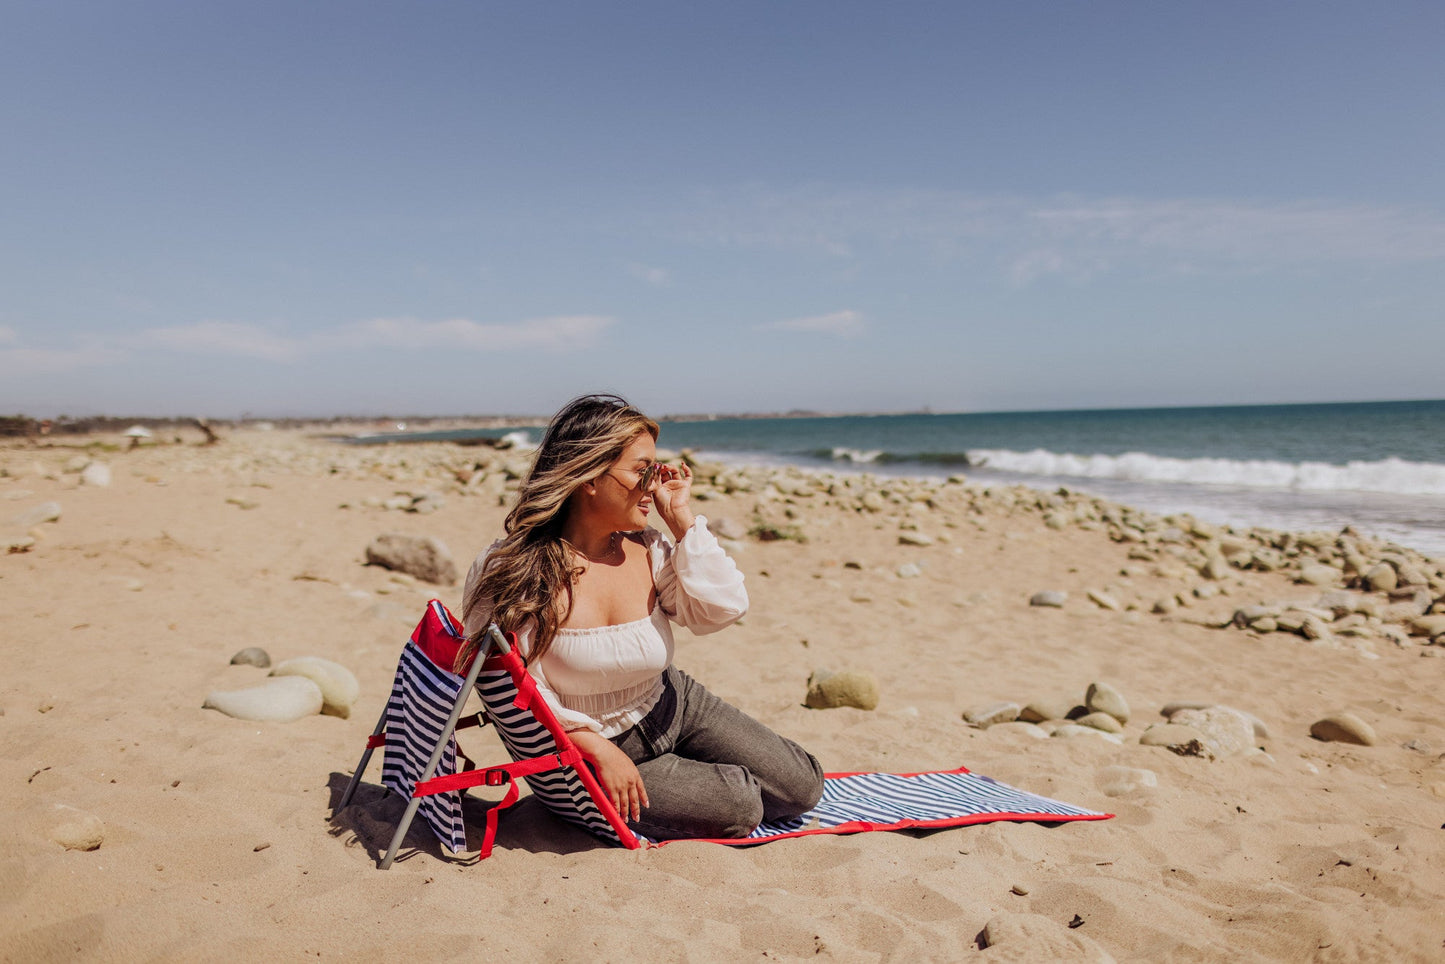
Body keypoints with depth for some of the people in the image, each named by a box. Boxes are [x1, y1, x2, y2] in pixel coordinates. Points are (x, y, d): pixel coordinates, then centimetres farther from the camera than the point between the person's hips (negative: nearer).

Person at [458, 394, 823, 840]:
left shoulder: (647, 549, -9)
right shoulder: (510, 571, -23)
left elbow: (722, 609, -16)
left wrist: (681, 516, -16)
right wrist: (598, 747, -24)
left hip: (674, 709, 6)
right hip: (584, 749, -5)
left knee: (801, 785, 7)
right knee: (739, 806, -18)